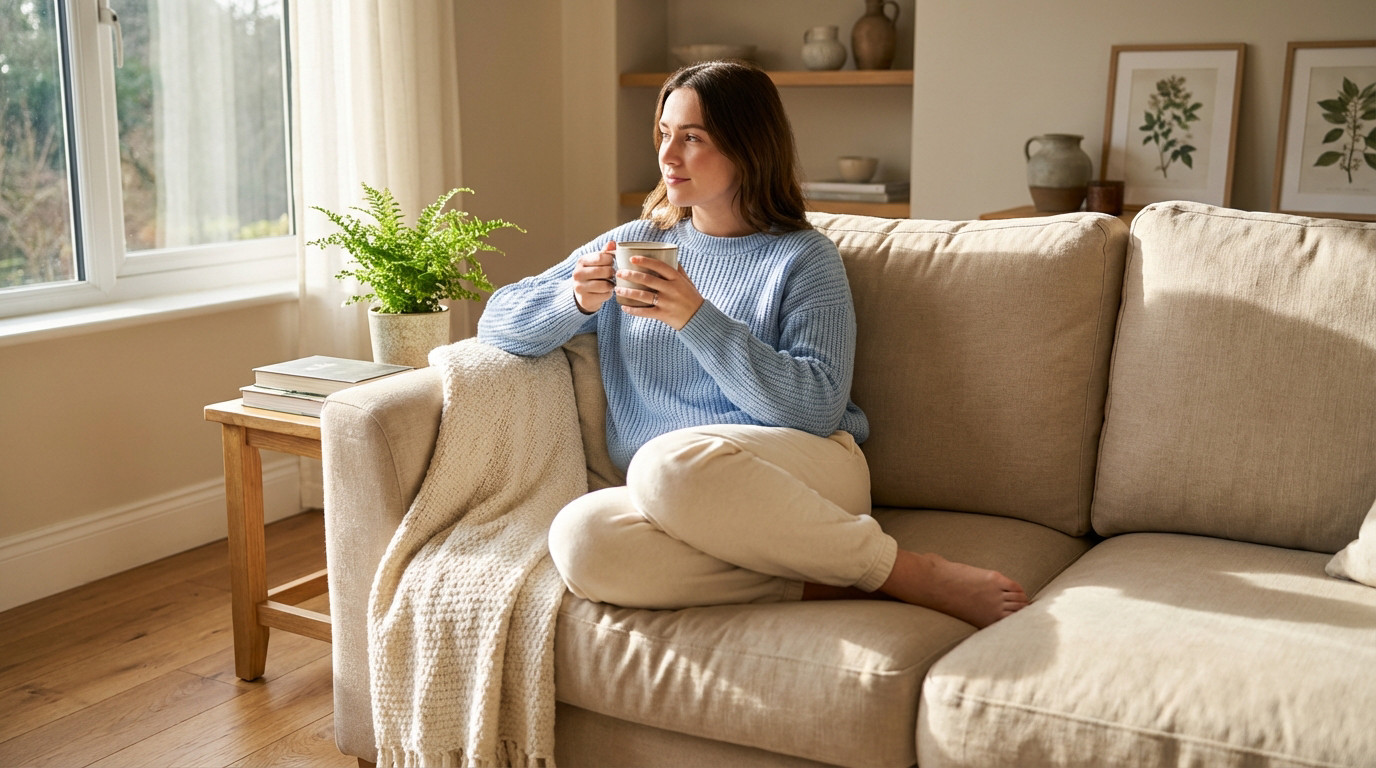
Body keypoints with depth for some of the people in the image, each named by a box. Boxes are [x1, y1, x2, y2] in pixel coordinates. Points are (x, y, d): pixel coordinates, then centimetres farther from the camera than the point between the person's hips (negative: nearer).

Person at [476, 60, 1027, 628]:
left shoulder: (804, 258, 5)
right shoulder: (636, 243, 18)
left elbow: (818, 409, -9)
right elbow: (497, 324, 18)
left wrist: (697, 319, -16)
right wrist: (575, 301, -4)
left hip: (804, 469, -3)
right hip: (681, 498, 4)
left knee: (669, 462, -39)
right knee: (579, 539, -32)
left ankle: (912, 574, -22)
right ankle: (823, 583, -23)